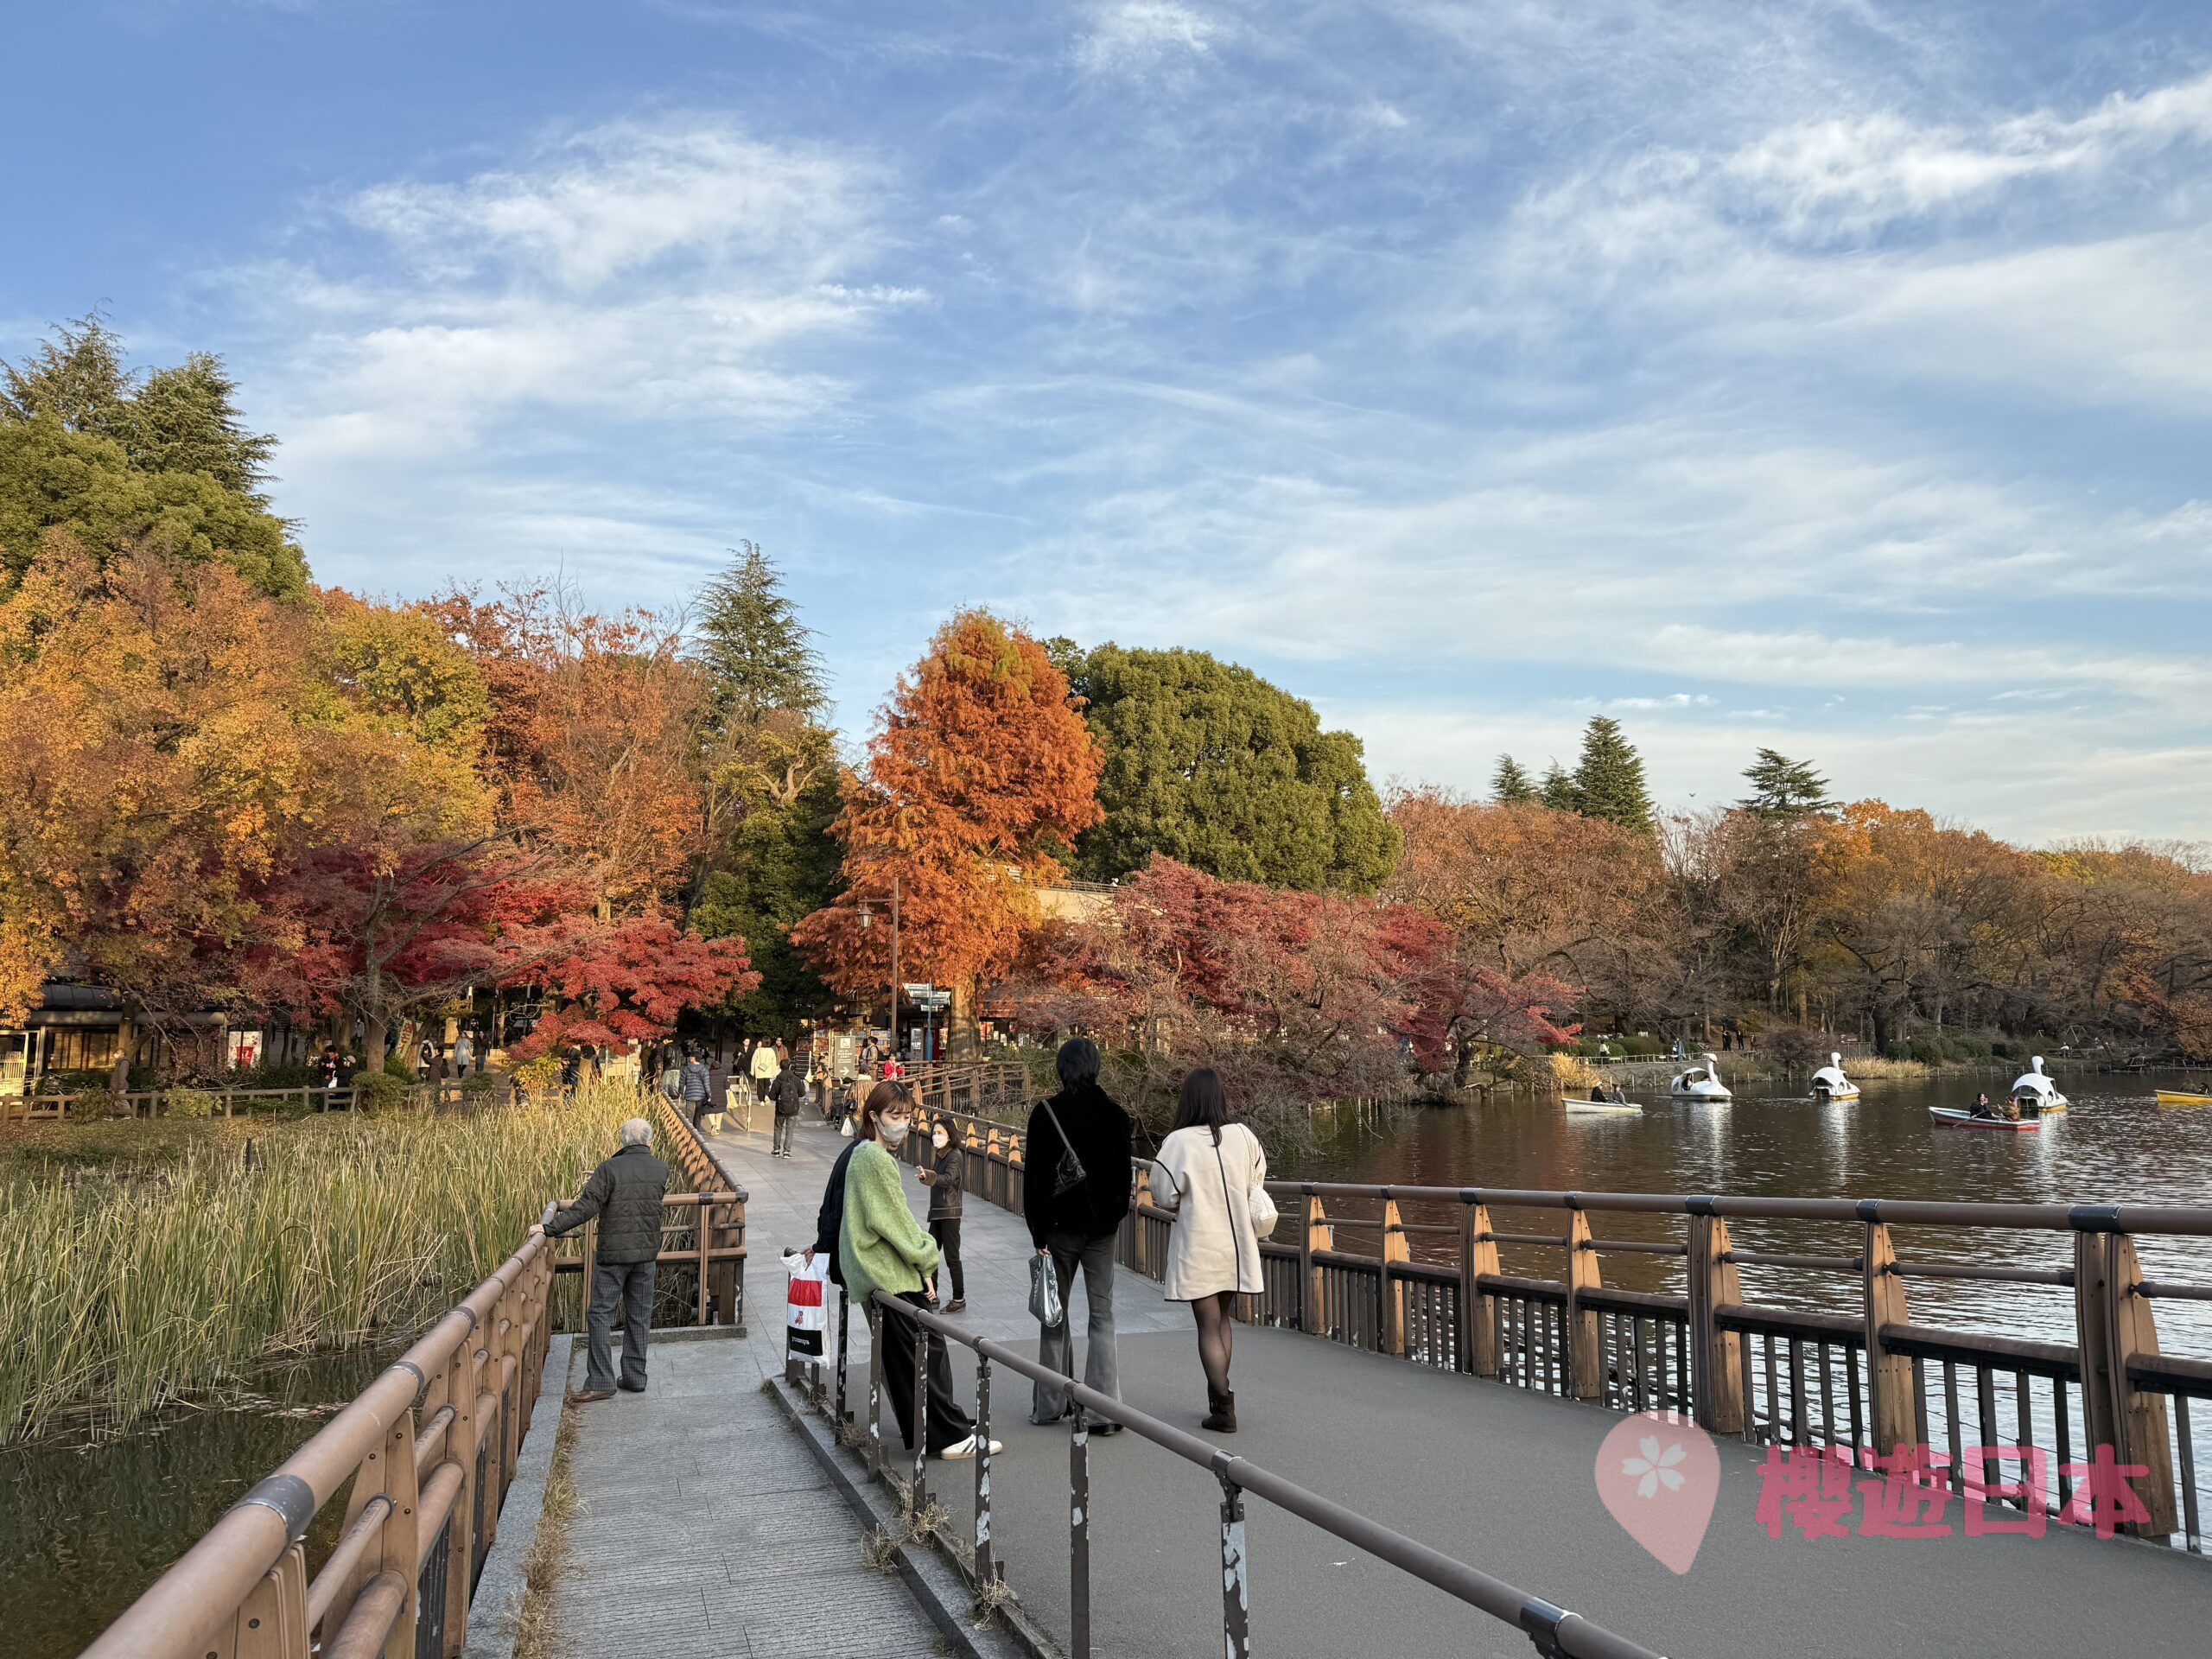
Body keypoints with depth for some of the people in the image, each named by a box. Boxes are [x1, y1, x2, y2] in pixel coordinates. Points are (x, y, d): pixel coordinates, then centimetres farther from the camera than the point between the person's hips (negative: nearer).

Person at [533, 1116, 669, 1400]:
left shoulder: (610, 1169, -12)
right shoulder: (661, 1170, 2)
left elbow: (586, 1208, -19)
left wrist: (550, 1227, -14)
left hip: (613, 1252, -4)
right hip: (646, 1252, 4)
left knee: (600, 1314, 3)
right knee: (639, 1316, 12)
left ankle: (600, 1381, -2)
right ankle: (635, 1377, 16)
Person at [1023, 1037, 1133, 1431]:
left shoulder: (1045, 1113, -9)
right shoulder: (1115, 1115, -2)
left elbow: (1035, 1177, -10)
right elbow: (1124, 1176, 4)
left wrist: (1038, 1232, -5)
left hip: (1059, 1225, -1)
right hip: (1101, 1226, 1)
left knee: (1055, 1314, 12)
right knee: (1102, 1316, 5)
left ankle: (1051, 1403, 18)